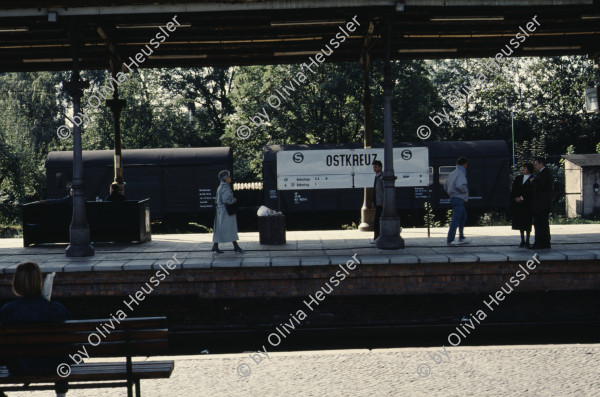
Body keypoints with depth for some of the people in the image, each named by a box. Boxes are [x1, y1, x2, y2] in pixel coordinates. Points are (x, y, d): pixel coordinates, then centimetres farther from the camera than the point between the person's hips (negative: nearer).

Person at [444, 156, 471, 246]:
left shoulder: (453, 173, 14)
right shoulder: (461, 173, -14)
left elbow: (445, 185, 19)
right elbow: (459, 186, -27)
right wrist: (465, 190, -9)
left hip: (453, 198, 10)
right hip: (459, 199, -10)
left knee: (463, 217, 21)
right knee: (456, 220, -9)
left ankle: (461, 238, 27)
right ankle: (450, 240, -10)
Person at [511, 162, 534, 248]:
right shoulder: (518, 178, 13)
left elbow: (531, 192, -11)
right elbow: (513, 189, 11)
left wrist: (522, 198, -14)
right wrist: (515, 198, -5)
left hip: (527, 204, -5)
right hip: (518, 204, 5)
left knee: (527, 223, -3)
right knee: (520, 222, 8)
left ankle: (527, 241, 4)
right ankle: (522, 240, 15)